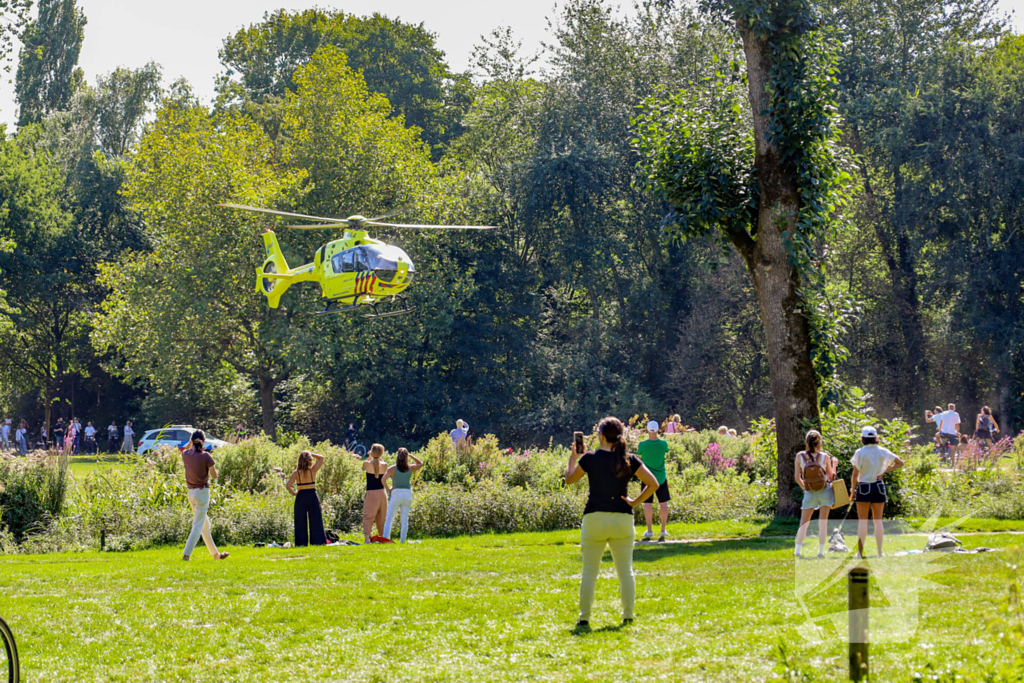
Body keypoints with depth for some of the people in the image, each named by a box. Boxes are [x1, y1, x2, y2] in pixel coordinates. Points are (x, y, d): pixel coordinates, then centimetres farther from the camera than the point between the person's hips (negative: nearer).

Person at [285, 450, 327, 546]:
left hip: (301, 497, 0)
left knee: (300, 522, 6)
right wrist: (310, 453, 6)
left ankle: (301, 542, 3)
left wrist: (293, 493, 2)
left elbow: (288, 486, -14)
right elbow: (321, 458, 9)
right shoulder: (313, 470, -5)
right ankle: (318, 541, 4)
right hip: (312, 496, 0)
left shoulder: (296, 473, -7)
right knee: (316, 521, 7)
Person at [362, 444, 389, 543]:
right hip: (382, 493, 3)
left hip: (371, 494, -3)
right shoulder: (384, 465, -4)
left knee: (368, 517, -4)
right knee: (382, 518, 15)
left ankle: (367, 536, -23)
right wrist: (379, 458, 19)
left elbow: (363, 468, 12)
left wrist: (369, 457, 21)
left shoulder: (367, 464, -10)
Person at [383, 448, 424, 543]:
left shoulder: (392, 468, -6)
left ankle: (385, 538, -12)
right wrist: (410, 455, 17)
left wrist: (388, 489, -5)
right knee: (405, 520, 7)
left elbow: (383, 479, -19)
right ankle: (402, 541, 5)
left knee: (389, 519, 0)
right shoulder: (410, 468, 2)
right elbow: (421, 463, 22)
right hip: (407, 494, 3)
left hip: (395, 493, -2)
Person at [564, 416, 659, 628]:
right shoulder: (629, 460, 1)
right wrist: (635, 502, 1)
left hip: (595, 518, -1)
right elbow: (653, 484, -5)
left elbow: (569, 479, 11)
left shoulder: (589, 458, -3)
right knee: (625, 571, 10)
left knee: (589, 572, 5)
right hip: (622, 519, 1)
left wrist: (573, 457, 23)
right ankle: (628, 616, 8)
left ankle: (584, 618, 4)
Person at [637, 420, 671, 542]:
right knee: (663, 503, 9)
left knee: (648, 504, 3)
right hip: (661, 477, 1)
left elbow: (638, 455, 4)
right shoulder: (663, 444, -8)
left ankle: (649, 531, 1)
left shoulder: (643, 445, -13)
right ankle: (663, 529, 10)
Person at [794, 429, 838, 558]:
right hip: (825, 491, -1)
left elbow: (797, 477, -5)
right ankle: (821, 551, 6)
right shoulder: (825, 457, -10)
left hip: (809, 493, 1)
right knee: (823, 522, 6)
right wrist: (834, 464, 17)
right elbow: (831, 476, -2)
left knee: (804, 523, 9)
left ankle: (797, 550, 3)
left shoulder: (800, 456, -9)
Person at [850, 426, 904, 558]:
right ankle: (879, 551, 6)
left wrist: (852, 491, 0)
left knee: (862, 521, 0)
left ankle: (860, 552, -3)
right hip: (879, 487, 3)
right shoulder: (883, 452, 2)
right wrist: (884, 471, 4)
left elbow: (855, 474, -8)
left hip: (864, 487, -3)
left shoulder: (860, 453, -8)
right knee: (878, 520, 8)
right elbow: (900, 463, 10)